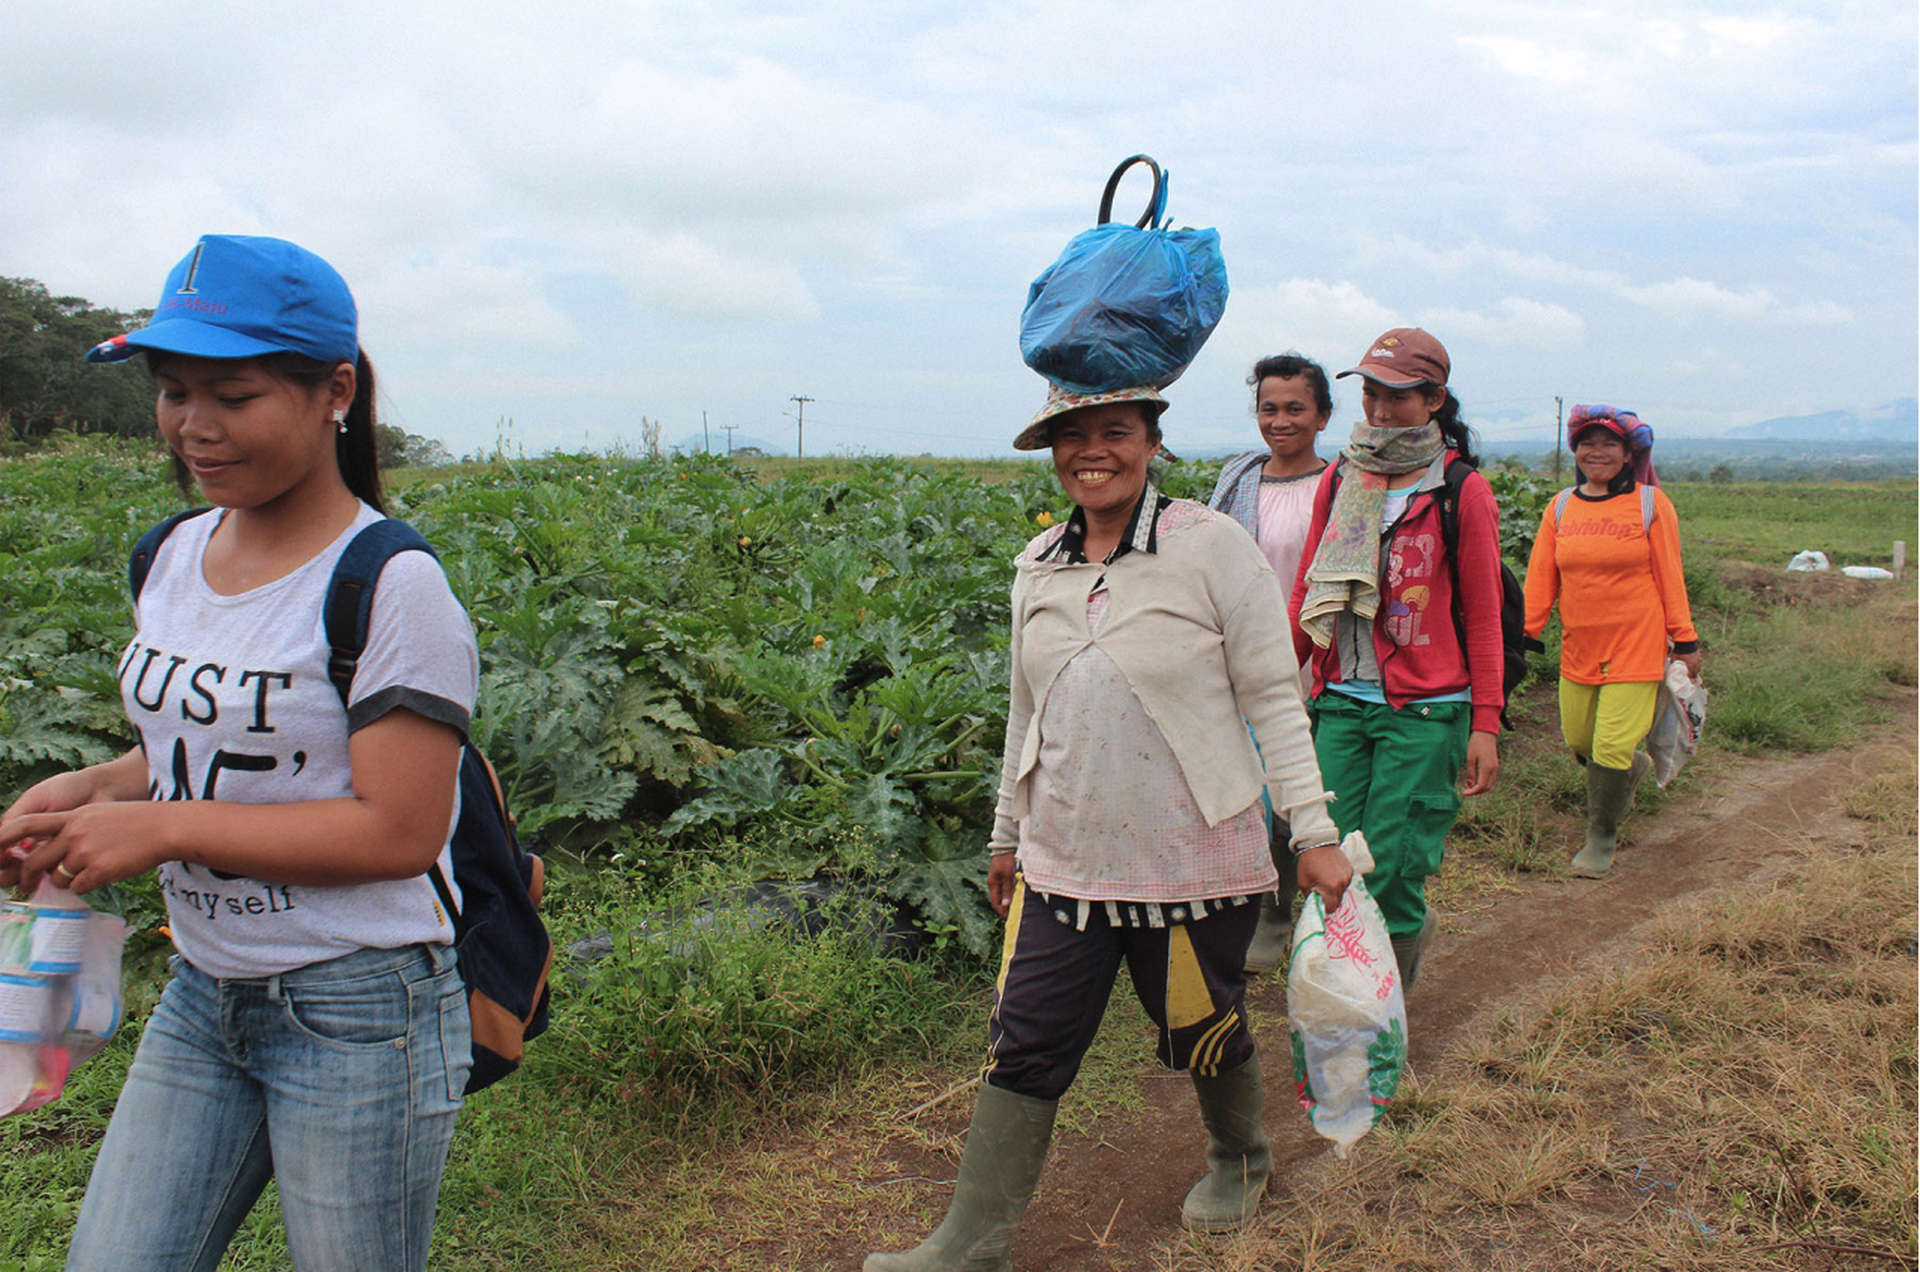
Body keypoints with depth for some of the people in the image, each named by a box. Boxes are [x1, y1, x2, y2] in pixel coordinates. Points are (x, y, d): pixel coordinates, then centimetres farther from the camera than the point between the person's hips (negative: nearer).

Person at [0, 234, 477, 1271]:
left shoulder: (388, 585, -18)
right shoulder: (175, 557, 7)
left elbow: (400, 832, -21)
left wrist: (163, 828, -21)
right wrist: (94, 790, -2)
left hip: (358, 1013, -7)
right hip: (201, 998, 7)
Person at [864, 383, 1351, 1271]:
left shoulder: (1211, 547, -10)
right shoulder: (1038, 567, 5)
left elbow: (1273, 700, -8)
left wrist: (1313, 834, -11)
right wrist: (1008, 834, 21)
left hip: (1193, 864, -4)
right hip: (1064, 864, 4)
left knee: (1204, 1032, 16)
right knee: (1023, 1048, 5)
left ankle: (1238, 1158, 46)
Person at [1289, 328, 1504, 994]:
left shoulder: (1462, 491, -1)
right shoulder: (1338, 480, 11)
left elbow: (1482, 616, 0)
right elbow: (1306, 594, 16)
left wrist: (1485, 724, -4)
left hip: (1423, 709, -4)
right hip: (1340, 701, 4)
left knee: (1388, 870, -4)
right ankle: (1412, 927, 31)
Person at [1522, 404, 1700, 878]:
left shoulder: (1650, 504, -2)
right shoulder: (1562, 507, 7)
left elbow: (1670, 577, 0)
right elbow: (1540, 578, 8)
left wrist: (1685, 642, 1)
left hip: (1636, 648, -4)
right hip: (1578, 648, 4)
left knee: (1612, 748, -8)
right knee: (1579, 741, 12)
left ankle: (1601, 841, 12)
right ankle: (1634, 766, 45)